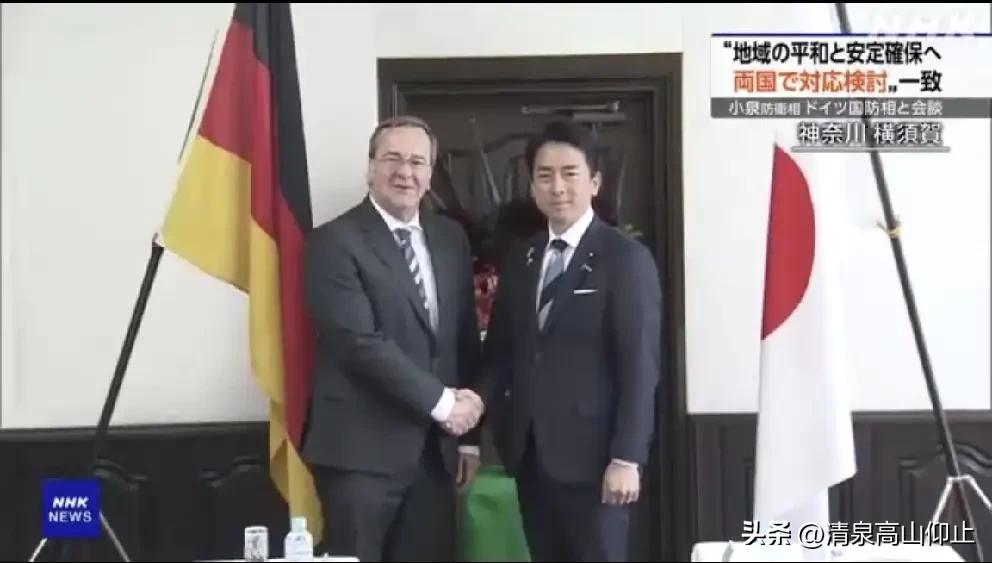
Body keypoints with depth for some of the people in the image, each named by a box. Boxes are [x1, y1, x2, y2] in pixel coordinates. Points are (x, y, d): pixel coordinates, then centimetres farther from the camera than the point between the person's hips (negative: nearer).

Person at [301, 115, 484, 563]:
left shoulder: (451, 239, 11)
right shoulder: (335, 241, -9)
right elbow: (359, 341, -17)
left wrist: (468, 433, 11)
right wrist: (441, 402, -14)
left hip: (434, 449, 6)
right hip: (362, 449, -5)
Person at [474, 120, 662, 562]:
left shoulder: (627, 259, -5)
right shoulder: (518, 262, 11)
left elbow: (640, 365, -11)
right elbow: (499, 352, 11)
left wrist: (627, 458, -16)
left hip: (593, 454, -5)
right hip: (529, 453, 5)